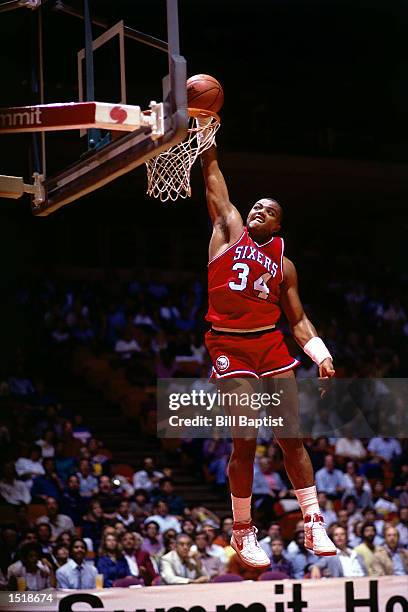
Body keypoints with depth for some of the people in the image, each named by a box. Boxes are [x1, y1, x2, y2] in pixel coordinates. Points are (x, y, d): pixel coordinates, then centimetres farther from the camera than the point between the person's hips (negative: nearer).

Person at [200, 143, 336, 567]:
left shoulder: (283, 265, 14)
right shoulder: (229, 230, 9)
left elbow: (298, 320, 14)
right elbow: (212, 175, 7)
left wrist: (321, 356, -1)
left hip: (272, 345, 3)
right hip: (229, 346, -3)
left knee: (291, 439, 2)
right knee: (244, 443, -5)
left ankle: (314, 524, 8)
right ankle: (242, 532, 7)